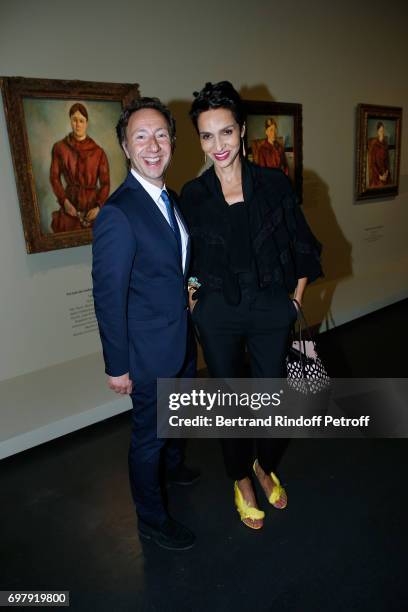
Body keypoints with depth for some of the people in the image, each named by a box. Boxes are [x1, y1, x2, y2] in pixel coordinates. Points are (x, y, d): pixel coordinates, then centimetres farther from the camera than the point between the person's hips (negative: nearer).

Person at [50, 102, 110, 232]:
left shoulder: (98, 152, -1)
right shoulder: (59, 148, 1)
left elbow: (105, 183, -1)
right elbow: (54, 177, 2)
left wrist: (98, 207, -14)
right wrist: (64, 201, -11)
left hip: (93, 203, 0)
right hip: (71, 203, 0)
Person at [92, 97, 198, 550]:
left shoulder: (170, 199, 4)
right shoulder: (117, 215, -24)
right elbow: (108, 298, -21)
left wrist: (190, 290, 4)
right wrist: (117, 366, -17)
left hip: (183, 340, 8)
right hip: (150, 351, -8)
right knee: (148, 436, 12)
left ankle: (172, 464, 59)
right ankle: (151, 520, 36)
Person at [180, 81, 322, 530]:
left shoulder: (274, 184, -4)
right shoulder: (192, 195, -2)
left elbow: (302, 246, 5)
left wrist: (295, 299, 3)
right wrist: (191, 295, -1)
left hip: (271, 310, 0)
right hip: (218, 314, 1)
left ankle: (266, 467, 42)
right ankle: (241, 479, 38)